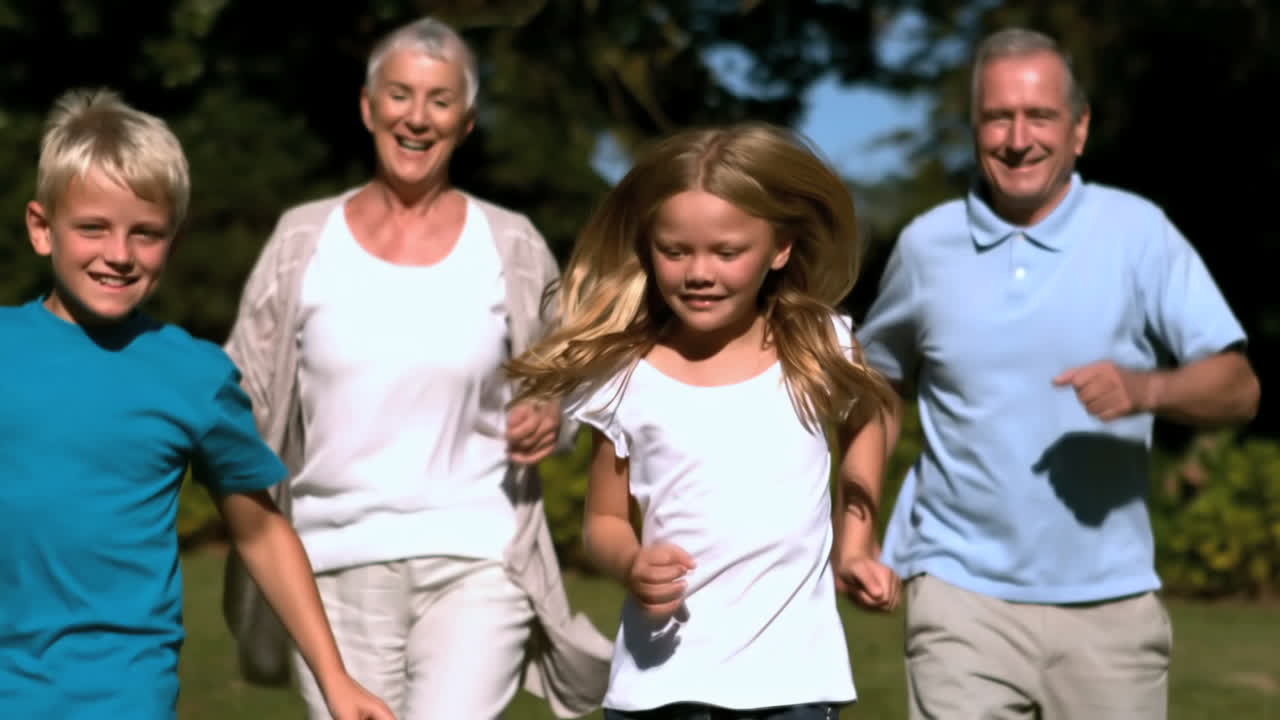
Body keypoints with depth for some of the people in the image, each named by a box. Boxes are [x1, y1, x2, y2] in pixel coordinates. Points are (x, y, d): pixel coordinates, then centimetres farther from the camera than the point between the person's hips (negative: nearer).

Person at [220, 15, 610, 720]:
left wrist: (549, 416, -6)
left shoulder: (511, 246, 4)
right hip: (338, 563, 1)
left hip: (477, 561, -1)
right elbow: (244, 395, 7)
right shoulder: (305, 240, 4)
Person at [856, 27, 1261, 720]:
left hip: (1109, 599, 0)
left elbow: (1237, 388, -6)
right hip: (963, 589, 0)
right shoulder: (926, 245, 5)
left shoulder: (1138, 232, -1)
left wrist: (1145, 389, -25)